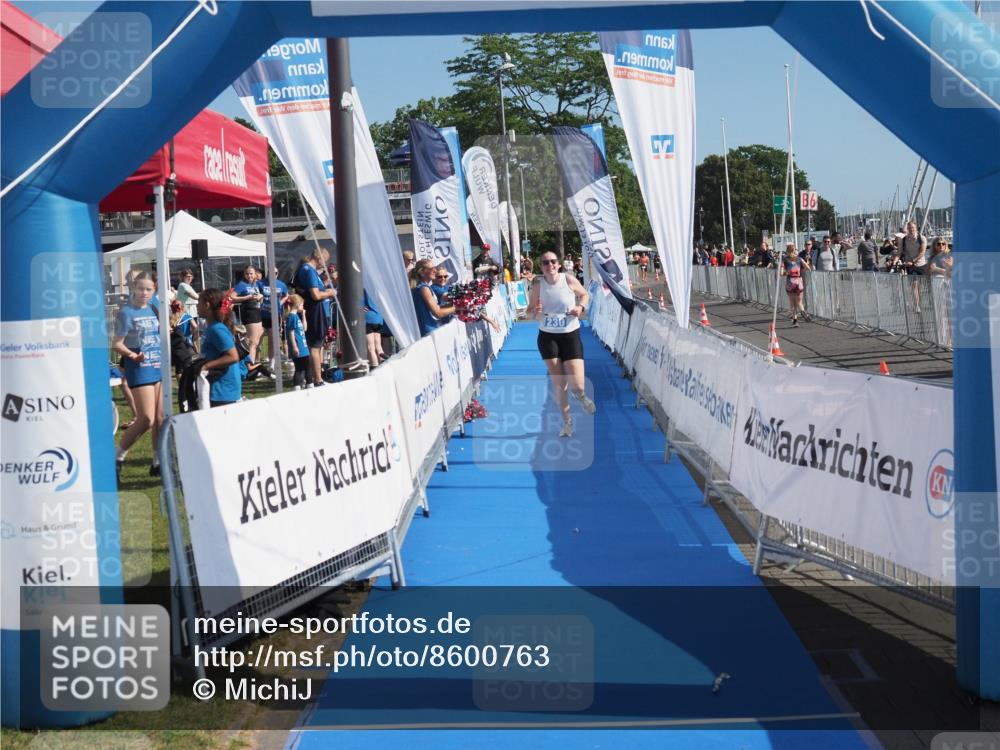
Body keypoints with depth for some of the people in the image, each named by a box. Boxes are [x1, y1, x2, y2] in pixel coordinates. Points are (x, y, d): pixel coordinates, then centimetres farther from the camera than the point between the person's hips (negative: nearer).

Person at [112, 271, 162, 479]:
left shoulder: (153, 310, 11)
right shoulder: (126, 312, -9)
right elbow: (117, 344, -13)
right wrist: (133, 355, -29)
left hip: (158, 368, 7)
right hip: (140, 370, -7)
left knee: (161, 418, 7)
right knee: (147, 419, -10)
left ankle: (158, 462, 16)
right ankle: (118, 458, 3)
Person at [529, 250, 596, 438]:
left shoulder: (569, 280, -10)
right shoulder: (538, 285, -7)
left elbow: (584, 294, 9)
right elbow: (530, 311, 3)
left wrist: (581, 307, -11)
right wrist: (535, 311, -20)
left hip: (570, 335, -1)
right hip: (547, 337, 1)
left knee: (576, 385, -9)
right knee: (558, 384, 2)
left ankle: (581, 396, 31)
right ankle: (567, 421, 21)